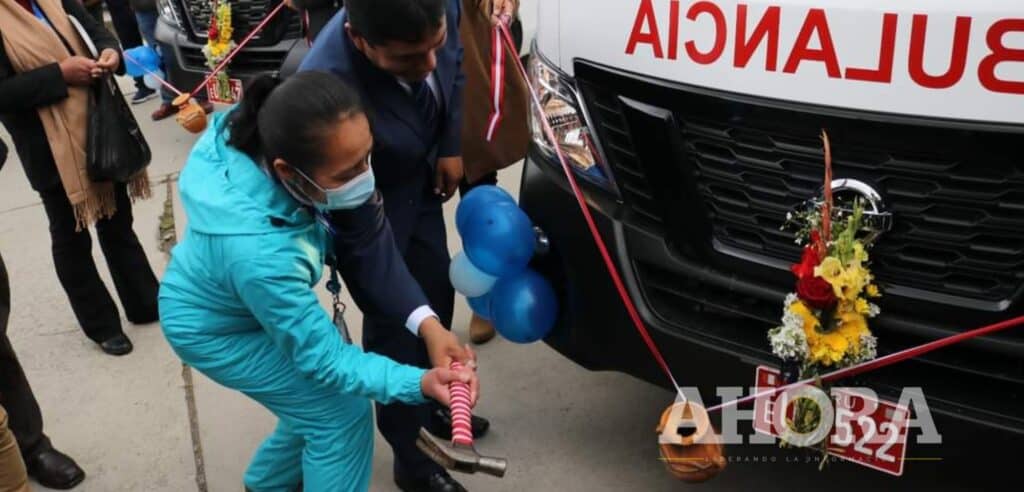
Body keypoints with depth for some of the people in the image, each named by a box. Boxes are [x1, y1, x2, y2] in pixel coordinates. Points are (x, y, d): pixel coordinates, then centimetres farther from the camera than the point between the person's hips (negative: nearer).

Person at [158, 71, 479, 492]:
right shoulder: (261, 254, -46)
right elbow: (323, 357, -32)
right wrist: (418, 383, -42)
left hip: (222, 284, 7)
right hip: (218, 328, -7)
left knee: (318, 398, 17)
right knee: (341, 414, -2)